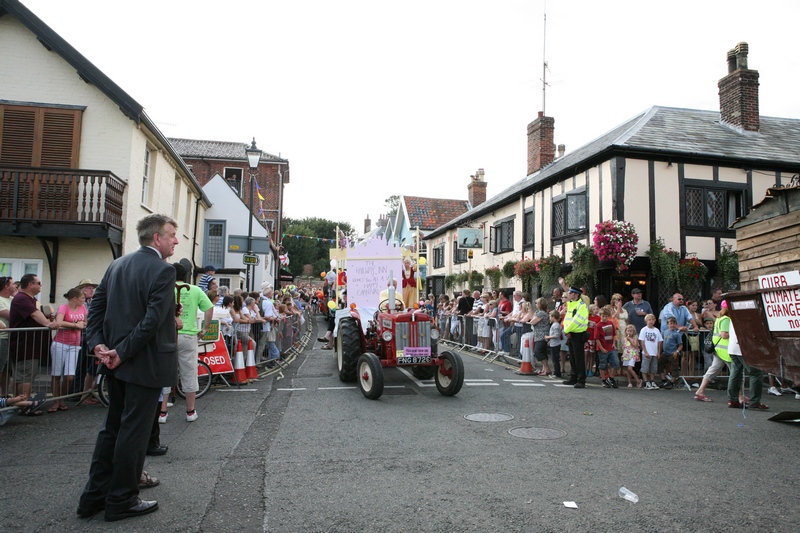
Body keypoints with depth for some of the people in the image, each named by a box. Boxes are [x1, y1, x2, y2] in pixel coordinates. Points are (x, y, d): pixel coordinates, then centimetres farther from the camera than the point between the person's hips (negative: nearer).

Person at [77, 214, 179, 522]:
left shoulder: (117, 265, 10)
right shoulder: (163, 270, -16)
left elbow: (96, 306, 7)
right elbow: (153, 320, -23)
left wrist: (98, 343, 0)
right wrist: (123, 352, -15)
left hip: (117, 363, 8)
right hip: (145, 364, -8)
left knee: (112, 426, 19)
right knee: (134, 431, 4)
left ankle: (94, 495, 28)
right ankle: (122, 501, 16)